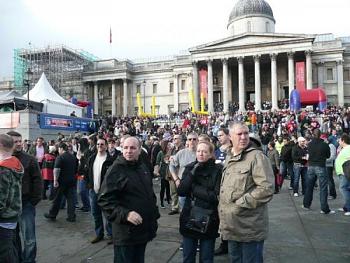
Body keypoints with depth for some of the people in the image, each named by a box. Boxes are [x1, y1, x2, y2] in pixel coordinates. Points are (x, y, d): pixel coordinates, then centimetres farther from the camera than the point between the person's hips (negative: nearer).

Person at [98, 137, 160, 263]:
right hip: (125, 233, -6)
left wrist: (154, 214, 15)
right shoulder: (116, 170, -13)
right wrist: (125, 214, -28)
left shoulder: (143, 167, 8)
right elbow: (105, 200, -19)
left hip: (144, 229, 7)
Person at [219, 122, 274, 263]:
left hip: (250, 228, -7)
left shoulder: (257, 156, -13)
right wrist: (222, 206, 11)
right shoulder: (229, 158, 13)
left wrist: (241, 203, -19)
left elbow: (266, 189, -22)